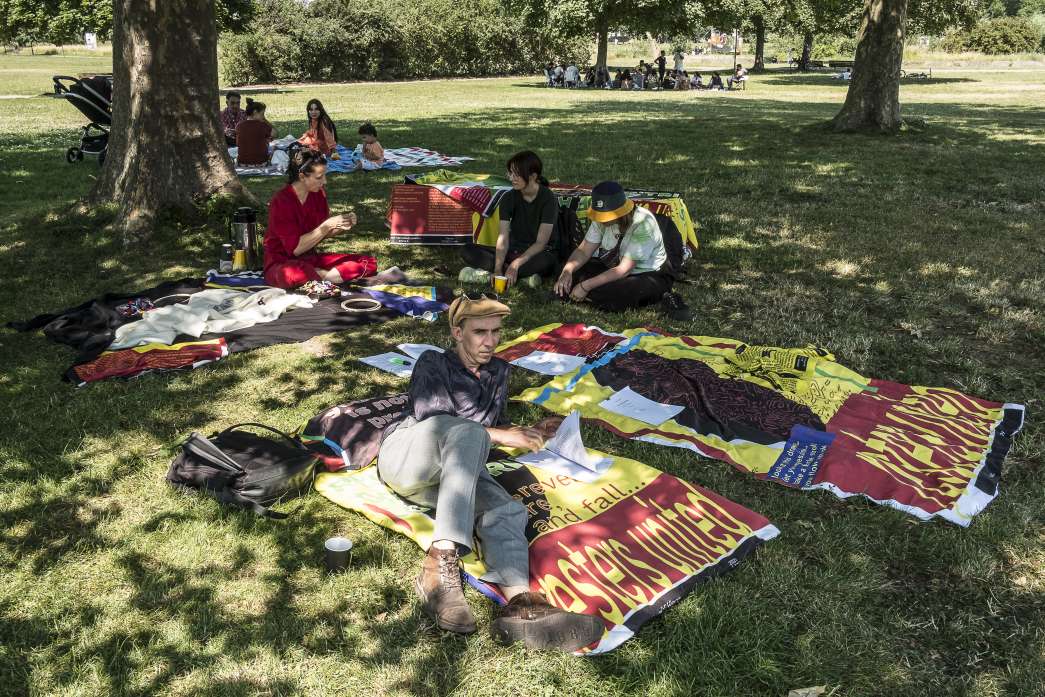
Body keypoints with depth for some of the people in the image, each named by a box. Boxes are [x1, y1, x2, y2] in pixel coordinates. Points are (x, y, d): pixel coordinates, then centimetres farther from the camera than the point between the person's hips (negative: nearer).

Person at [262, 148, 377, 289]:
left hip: (311, 259, 7)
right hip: (282, 264, -7)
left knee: (369, 263, -7)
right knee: (295, 274, -45)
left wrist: (341, 226, -8)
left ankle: (319, 275, -19)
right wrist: (327, 225, -24)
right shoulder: (281, 201, -18)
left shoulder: (318, 194, 1)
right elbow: (295, 248, -21)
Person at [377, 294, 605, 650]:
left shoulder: (498, 372, 22)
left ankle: (519, 603, -57)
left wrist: (529, 433, 7)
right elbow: (428, 419, -9)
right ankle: (441, 565, -49)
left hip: (451, 474, 4)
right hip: (404, 455, -4)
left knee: (508, 510, -27)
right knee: (467, 431, -36)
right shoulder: (433, 364, 5)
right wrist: (500, 435, -15)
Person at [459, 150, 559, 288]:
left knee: (547, 260, -41)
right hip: (515, 250, 4)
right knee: (468, 251, -13)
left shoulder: (548, 199, -14)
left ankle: (487, 275, -29)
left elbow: (541, 242, -19)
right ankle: (523, 275, -25)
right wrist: (498, 269, -28)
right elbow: (503, 237, -13)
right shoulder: (509, 198, -3)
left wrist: (516, 264, -29)